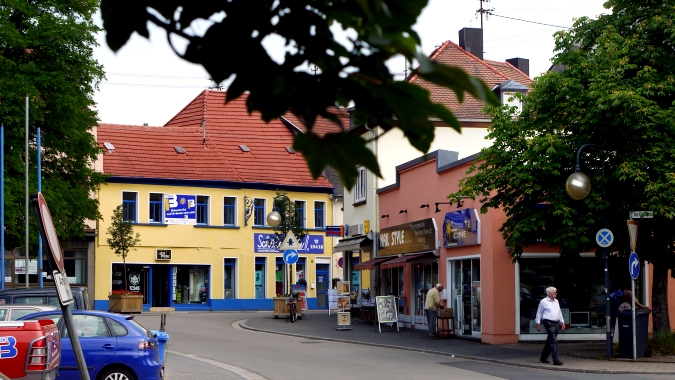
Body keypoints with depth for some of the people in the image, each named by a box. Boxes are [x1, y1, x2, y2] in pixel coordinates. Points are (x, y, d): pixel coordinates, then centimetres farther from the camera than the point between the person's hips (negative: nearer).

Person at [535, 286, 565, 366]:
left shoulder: (556, 301, 17)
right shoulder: (543, 302, -3)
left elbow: (559, 312, 24)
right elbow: (539, 313, 1)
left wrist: (562, 322, 19)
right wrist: (538, 323, 0)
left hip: (556, 323, 7)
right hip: (548, 323, -7)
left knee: (549, 341, 13)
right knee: (553, 341, -14)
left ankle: (543, 357, 25)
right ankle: (555, 360, -17)